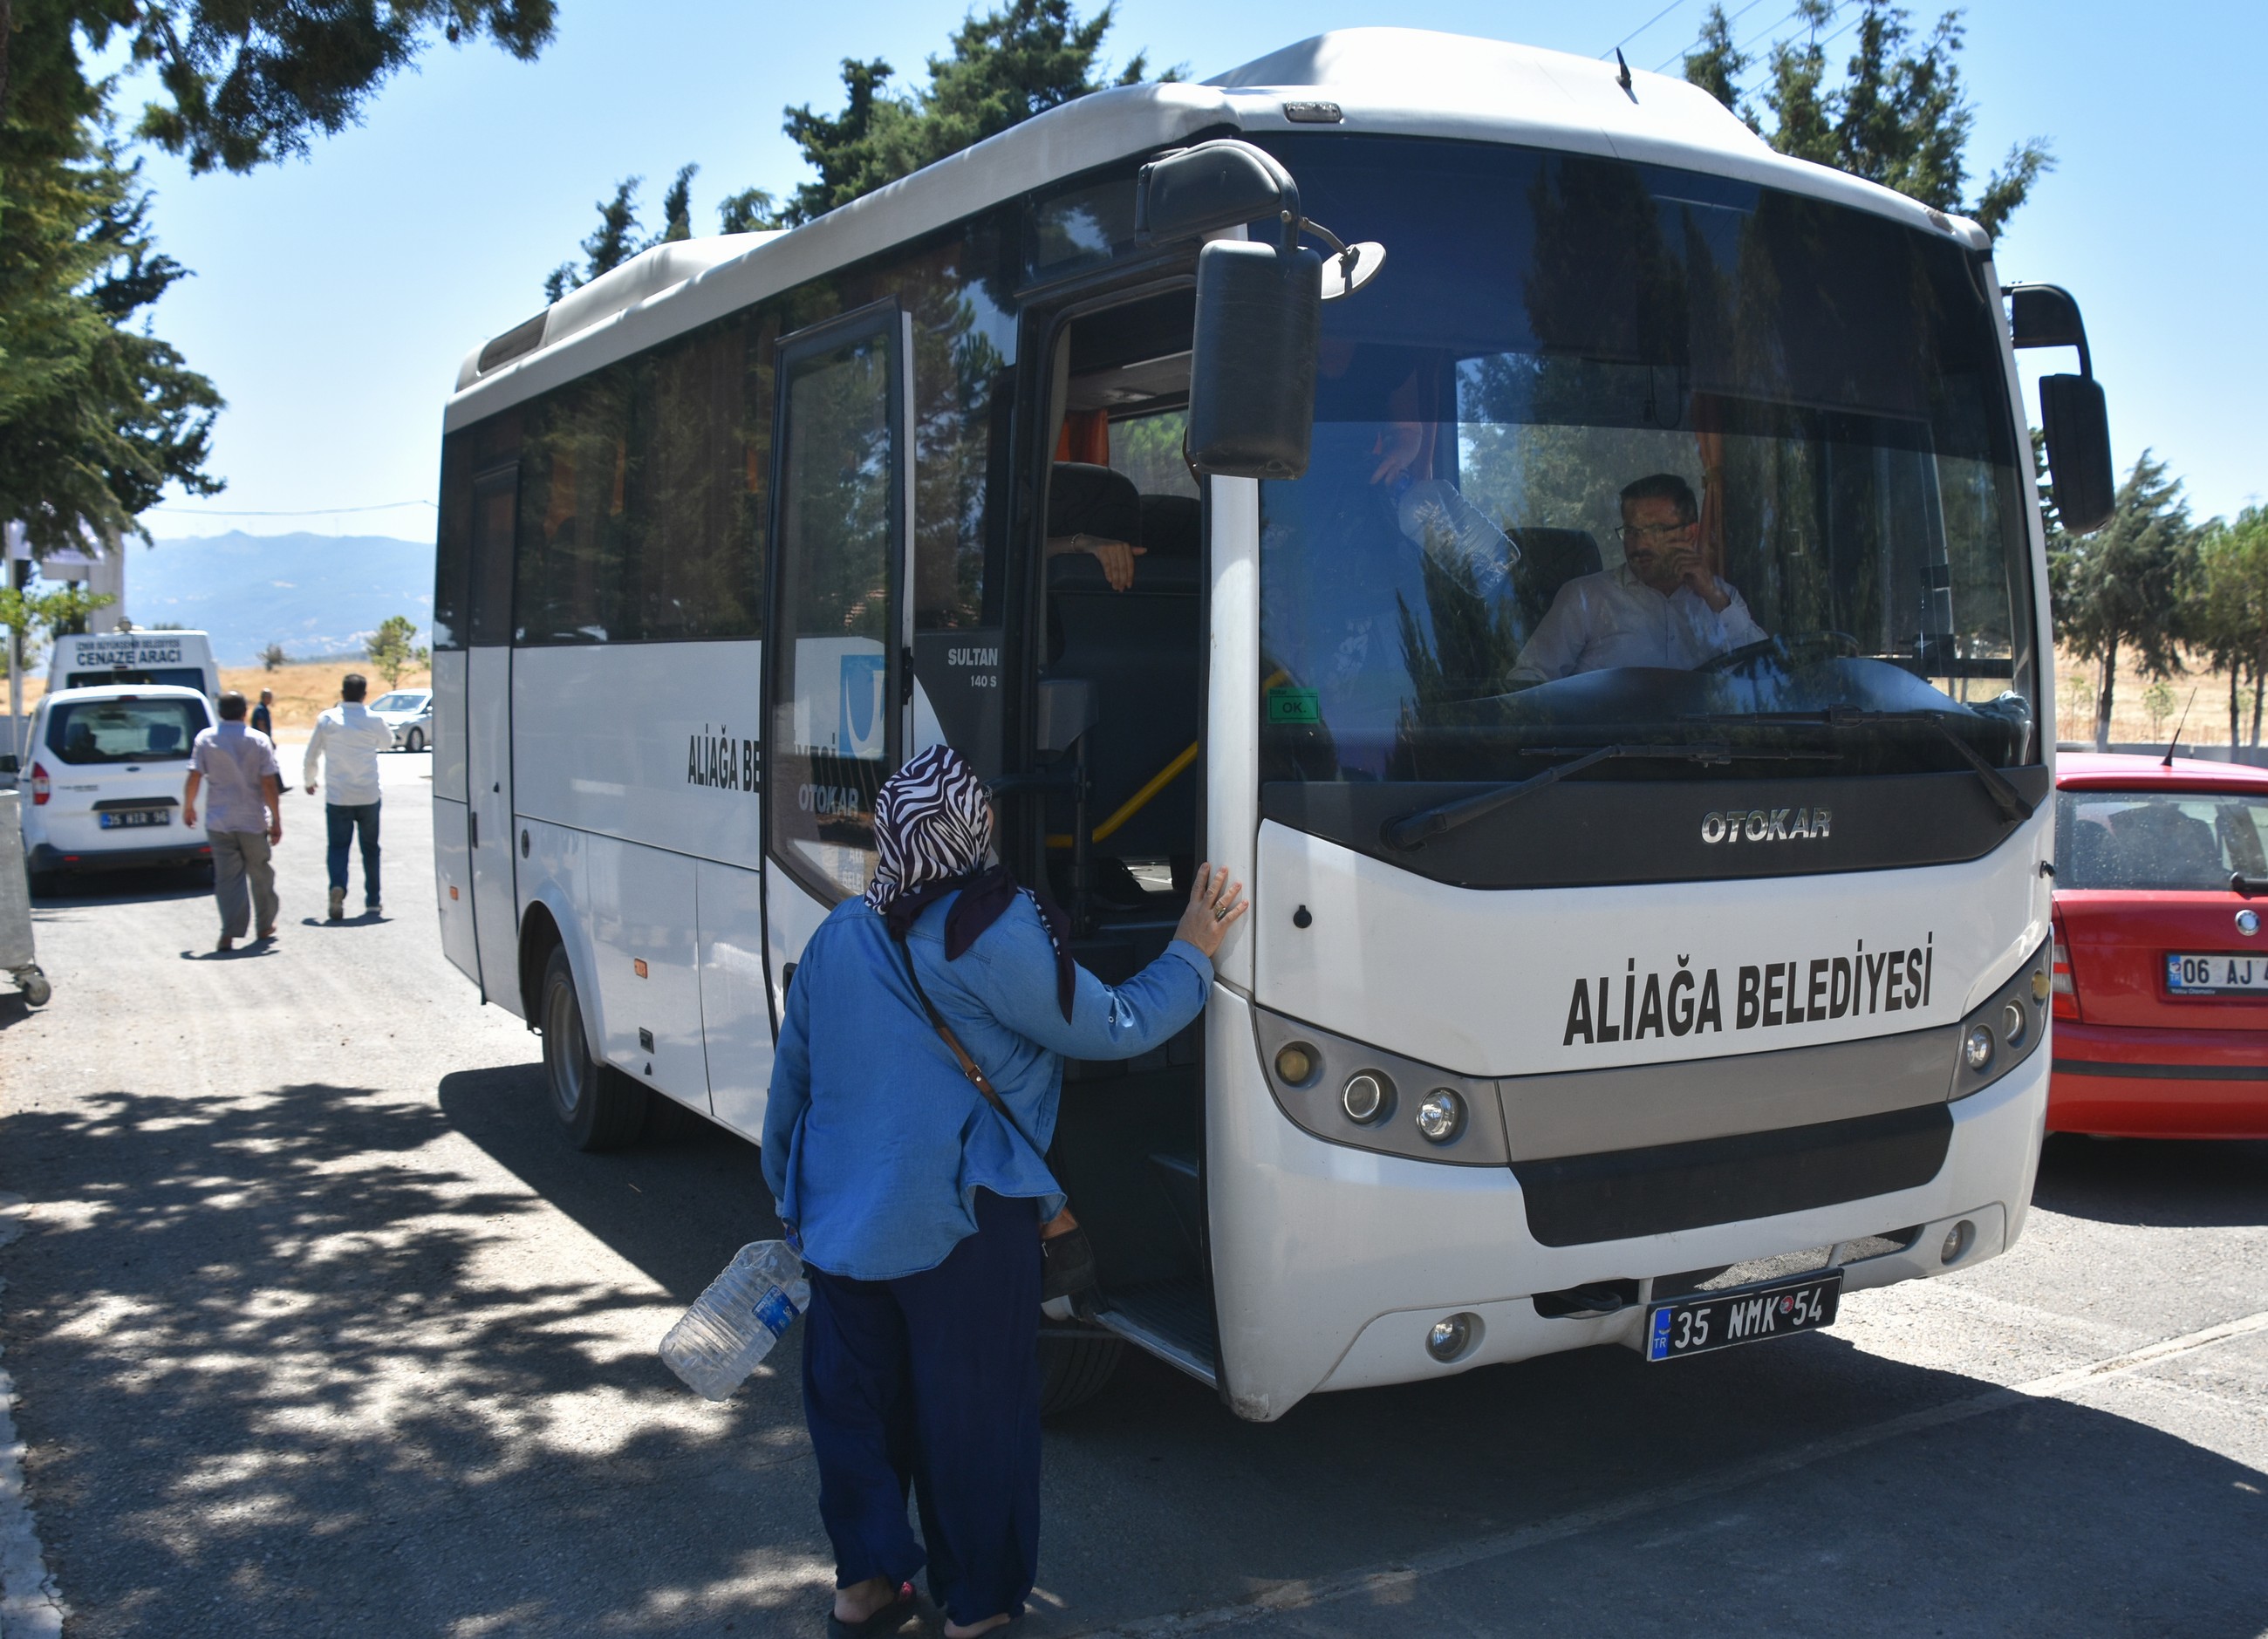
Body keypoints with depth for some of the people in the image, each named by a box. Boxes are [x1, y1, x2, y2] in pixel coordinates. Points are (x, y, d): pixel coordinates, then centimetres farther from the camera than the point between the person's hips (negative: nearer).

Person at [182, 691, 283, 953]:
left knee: (228, 877, 2)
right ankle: (265, 926, 27)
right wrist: (276, 821, -4)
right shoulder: (259, 740, -5)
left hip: (219, 821, 1)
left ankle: (229, 932, -9)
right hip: (253, 821, -1)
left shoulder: (205, 738, -2)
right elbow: (269, 784, -8)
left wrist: (188, 807, 12)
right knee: (261, 874, 15)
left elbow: (194, 778, -4)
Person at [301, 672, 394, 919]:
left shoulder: (327, 719, -4)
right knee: (370, 848, 13)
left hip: (337, 797, -1)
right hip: (369, 796, 1)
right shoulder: (374, 720, -4)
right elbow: (388, 743, 17)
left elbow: (312, 755, 3)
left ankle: (337, 886, -23)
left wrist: (309, 780, 20)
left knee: (338, 846, 4)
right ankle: (372, 901, 15)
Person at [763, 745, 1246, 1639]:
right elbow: (1111, 1027, -8)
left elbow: (791, 1076, 14)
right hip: (959, 1226, -6)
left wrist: (790, 1197, 27)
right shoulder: (995, 930, -16)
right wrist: (1193, 950, 6)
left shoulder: (840, 931, 5)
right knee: (974, 1414, 9)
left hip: (840, 1221, 6)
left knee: (852, 1398, 18)